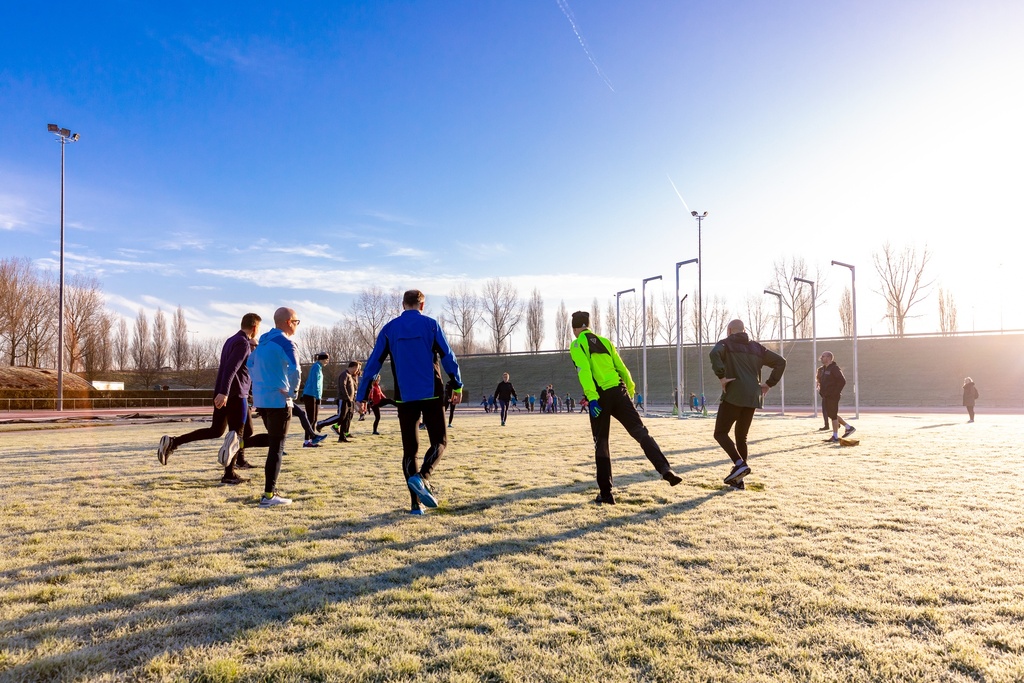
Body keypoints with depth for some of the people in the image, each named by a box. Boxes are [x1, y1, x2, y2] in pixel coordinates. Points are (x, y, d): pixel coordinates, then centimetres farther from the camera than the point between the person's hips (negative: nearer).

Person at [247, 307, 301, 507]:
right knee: (277, 446, -3)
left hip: (260, 398, 8)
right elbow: (295, 371, -24)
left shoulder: (264, 340, 13)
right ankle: (269, 495, -1)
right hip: (278, 399, -8)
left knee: (273, 441, 24)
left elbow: (251, 363, 25)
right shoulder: (285, 343, -13)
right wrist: (293, 393, -10)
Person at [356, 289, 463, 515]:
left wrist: (361, 396, 12)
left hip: (405, 397, 2)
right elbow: (448, 356, -1)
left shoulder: (389, 329, 6)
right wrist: (457, 386, 10)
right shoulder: (430, 324, 0)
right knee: (439, 441, 9)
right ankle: (422, 477, -19)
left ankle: (416, 504, 4)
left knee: (409, 448, 8)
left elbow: (373, 363, 6)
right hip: (431, 394, -2)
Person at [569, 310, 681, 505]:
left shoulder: (576, 345, 3)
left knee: (601, 444, 6)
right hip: (619, 392, 3)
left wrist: (591, 397, -19)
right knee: (640, 431, 3)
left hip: (600, 397, -3)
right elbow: (621, 368, 16)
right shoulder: (604, 341, 19)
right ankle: (665, 469, -16)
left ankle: (606, 493, 7)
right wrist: (630, 390, 23)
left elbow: (584, 371, -12)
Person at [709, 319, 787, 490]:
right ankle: (738, 479, 12)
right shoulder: (756, 348, 20)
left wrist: (722, 377, -15)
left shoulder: (726, 343, 4)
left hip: (733, 396, -6)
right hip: (753, 398, 6)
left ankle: (739, 463, -19)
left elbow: (715, 354, -20)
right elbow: (780, 361, 18)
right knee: (741, 437, 14)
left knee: (720, 433, 1)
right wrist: (769, 384, 15)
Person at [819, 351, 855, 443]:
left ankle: (835, 437, 5)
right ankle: (849, 427, 27)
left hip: (833, 396, -9)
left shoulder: (834, 368, -14)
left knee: (833, 415, -3)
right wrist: (822, 392, 15)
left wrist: (836, 392, -19)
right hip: (826, 396, 9)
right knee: (830, 414, 15)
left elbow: (842, 381, -20)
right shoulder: (823, 369, 13)